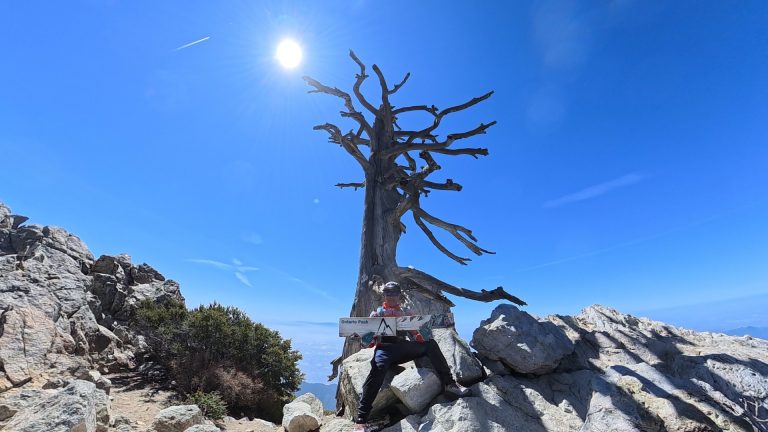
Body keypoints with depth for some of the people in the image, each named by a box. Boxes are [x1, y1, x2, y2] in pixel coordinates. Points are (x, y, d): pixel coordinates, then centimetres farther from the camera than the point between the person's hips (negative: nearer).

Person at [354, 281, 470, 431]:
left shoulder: (406, 312, 20)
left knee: (430, 344, -19)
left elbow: (413, 332, 15)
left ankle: (449, 383, -14)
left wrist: (418, 337, -9)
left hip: (403, 347, 3)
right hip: (384, 348, -3)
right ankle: (361, 419, -36)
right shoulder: (377, 313, 14)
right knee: (379, 367, -36)